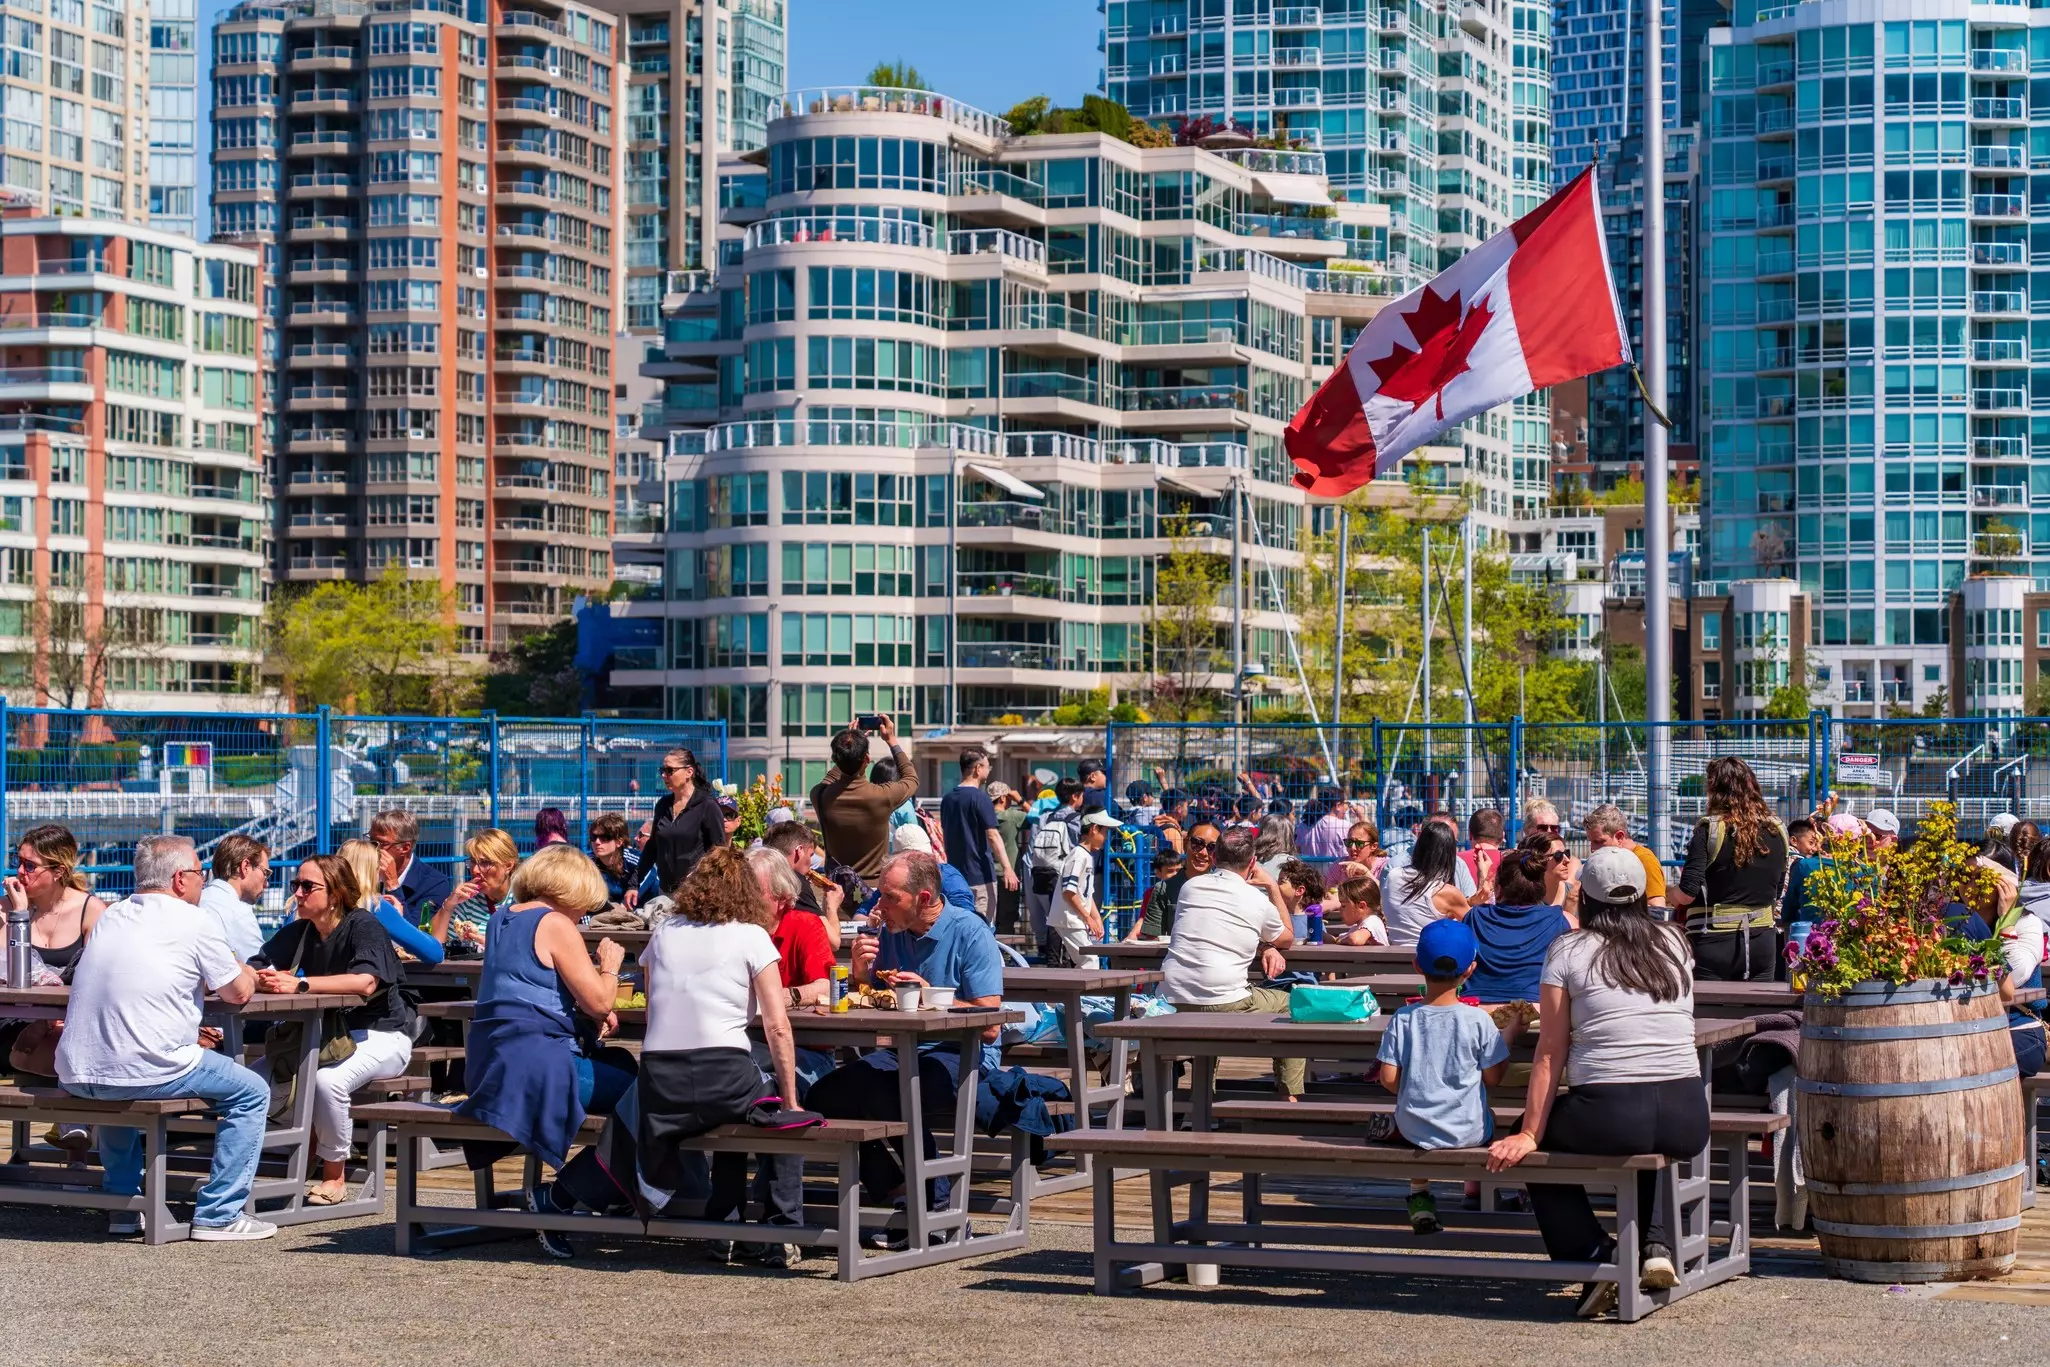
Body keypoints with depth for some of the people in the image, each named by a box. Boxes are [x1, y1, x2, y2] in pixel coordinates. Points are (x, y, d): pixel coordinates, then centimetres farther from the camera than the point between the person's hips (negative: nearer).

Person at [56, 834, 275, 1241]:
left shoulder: (111, 917, 16)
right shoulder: (193, 921, -3)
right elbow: (238, 993, 5)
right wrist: (247, 974, 27)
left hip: (75, 1076, 7)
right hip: (145, 1071, -7)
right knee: (252, 1094, 9)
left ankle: (123, 1203, 36)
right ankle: (219, 1215, 6)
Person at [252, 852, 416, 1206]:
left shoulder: (364, 925, -14)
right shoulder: (298, 932, 6)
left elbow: (365, 982, -31)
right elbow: (253, 971, -2)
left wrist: (299, 984, -35)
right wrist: (263, 979, -28)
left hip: (381, 1035, -7)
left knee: (327, 1079, -34)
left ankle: (334, 1177, -15)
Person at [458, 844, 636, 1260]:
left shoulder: (502, 920, 19)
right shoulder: (555, 925, -8)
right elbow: (598, 1000, -11)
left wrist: (592, 1014, 14)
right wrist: (610, 966, 10)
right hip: (537, 1065, -10)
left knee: (622, 1063, 19)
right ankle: (557, 1197, -5)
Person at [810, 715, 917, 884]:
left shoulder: (820, 796, -7)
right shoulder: (882, 796, -16)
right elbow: (911, 778, 8)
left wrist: (847, 745, 19)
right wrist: (892, 741, 13)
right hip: (876, 885, -3)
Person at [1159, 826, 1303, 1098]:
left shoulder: (1190, 887, 13)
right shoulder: (1257, 900, 1)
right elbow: (1288, 940, 21)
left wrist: (1265, 947, 17)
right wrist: (1272, 887, 24)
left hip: (1170, 1002, 5)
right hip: (1221, 1002, -5)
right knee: (1292, 1004, 17)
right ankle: (1289, 1095, 14)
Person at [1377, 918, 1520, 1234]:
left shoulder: (1402, 1019, -10)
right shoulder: (1478, 1020, -14)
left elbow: (1389, 1079, -9)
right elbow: (1492, 1078, -5)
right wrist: (1508, 1034, 9)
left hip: (1414, 1131, 1)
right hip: (1468, 1132, -1)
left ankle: (1419, 1195, 33)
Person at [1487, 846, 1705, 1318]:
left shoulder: (1568, 951, 4)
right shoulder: (1675, 943, 15)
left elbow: (1550, 1052, 1)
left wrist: (1530, 1134, 3)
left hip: (1609, 1116, -4)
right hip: (1688, 1120, 4)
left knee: (1535, 1144, 26)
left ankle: (1595, 1256, 10)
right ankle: (1658, 1244, 18)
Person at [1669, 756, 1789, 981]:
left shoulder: (1709, 829, -10)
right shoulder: (1777, 831, 5)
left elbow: (1688, 893, -14)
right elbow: (1778, 890, 15)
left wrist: (1674, 898, 7)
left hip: (1715, 942, -5)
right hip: (1763, 942, 5)